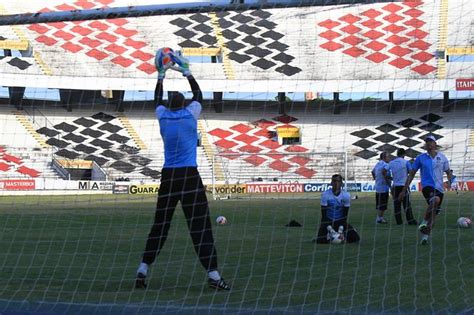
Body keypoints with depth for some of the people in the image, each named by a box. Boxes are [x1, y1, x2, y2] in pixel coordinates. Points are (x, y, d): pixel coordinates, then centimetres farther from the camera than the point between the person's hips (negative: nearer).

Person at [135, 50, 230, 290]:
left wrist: (161, 75, 37)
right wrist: (187, 72, 27)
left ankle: (142, 270, 8)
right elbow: (198, 95, 19)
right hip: (190, 176, -3)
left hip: (168, 176, 4)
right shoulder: (190, 114, 1)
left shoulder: (162, 116, 7)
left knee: (160, 225, 10)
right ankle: (213, 274, -13)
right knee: (200, 226, -8)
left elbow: (158, 99, 28)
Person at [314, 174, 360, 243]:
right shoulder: (325, 195, -13)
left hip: (340, 221, 2)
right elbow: (323, 214, -10)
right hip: (328, 221, -2)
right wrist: (328, 228, -18)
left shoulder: (346, 195, -8)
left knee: (355, 238, -15)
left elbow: (345, 215, -4)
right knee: (321, 241, -24)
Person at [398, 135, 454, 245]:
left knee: (433, 215, 3)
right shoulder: (420, 158, 6)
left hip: (439, 187, 3)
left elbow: (448, 172, 17)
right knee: (435, 200, -36)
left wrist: (451, 180, -6)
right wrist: (404, 190, 5)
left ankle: (425, 235, 20)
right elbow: (411, 174, 9)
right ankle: (424, 222, -21)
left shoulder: (442, 157, 11)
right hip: (427, 185, -3)